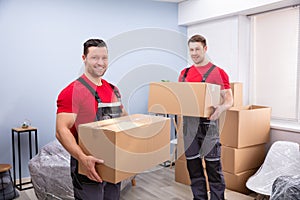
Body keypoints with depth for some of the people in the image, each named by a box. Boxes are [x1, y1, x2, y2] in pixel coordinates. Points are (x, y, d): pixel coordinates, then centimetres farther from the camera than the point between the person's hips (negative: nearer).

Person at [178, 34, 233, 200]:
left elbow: (229, 99, -4)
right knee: (194, 167, 11)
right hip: (188, 124, 5)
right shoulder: (184, 73, 14)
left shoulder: (218, 72, -2)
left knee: (213, 167, 0)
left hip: (208, 124, -5)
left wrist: (221, 108, -26)